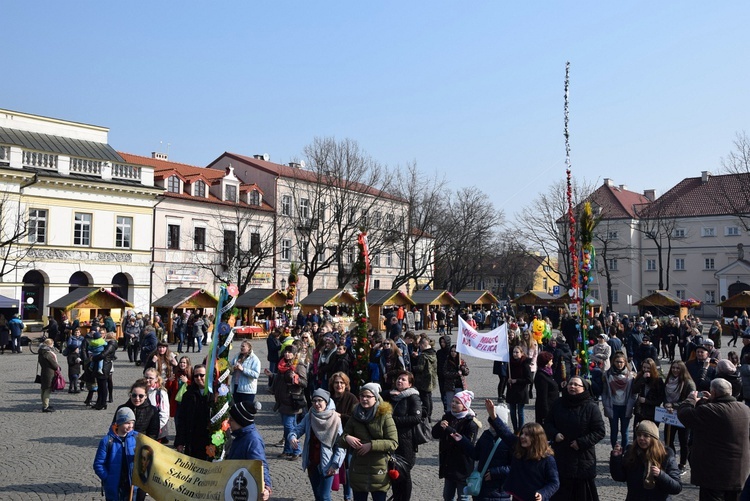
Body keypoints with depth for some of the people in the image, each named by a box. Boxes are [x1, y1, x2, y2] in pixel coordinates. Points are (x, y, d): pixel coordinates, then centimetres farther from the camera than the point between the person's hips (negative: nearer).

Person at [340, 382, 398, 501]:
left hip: (379, 471, -4)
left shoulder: (385, 416, -7)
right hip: (358, 470, 4)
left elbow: (393, 443, -12)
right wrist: (346, 438, -15)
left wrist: (372, 445, -22)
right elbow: (340, 441, 8)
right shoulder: (355, 416, 6)